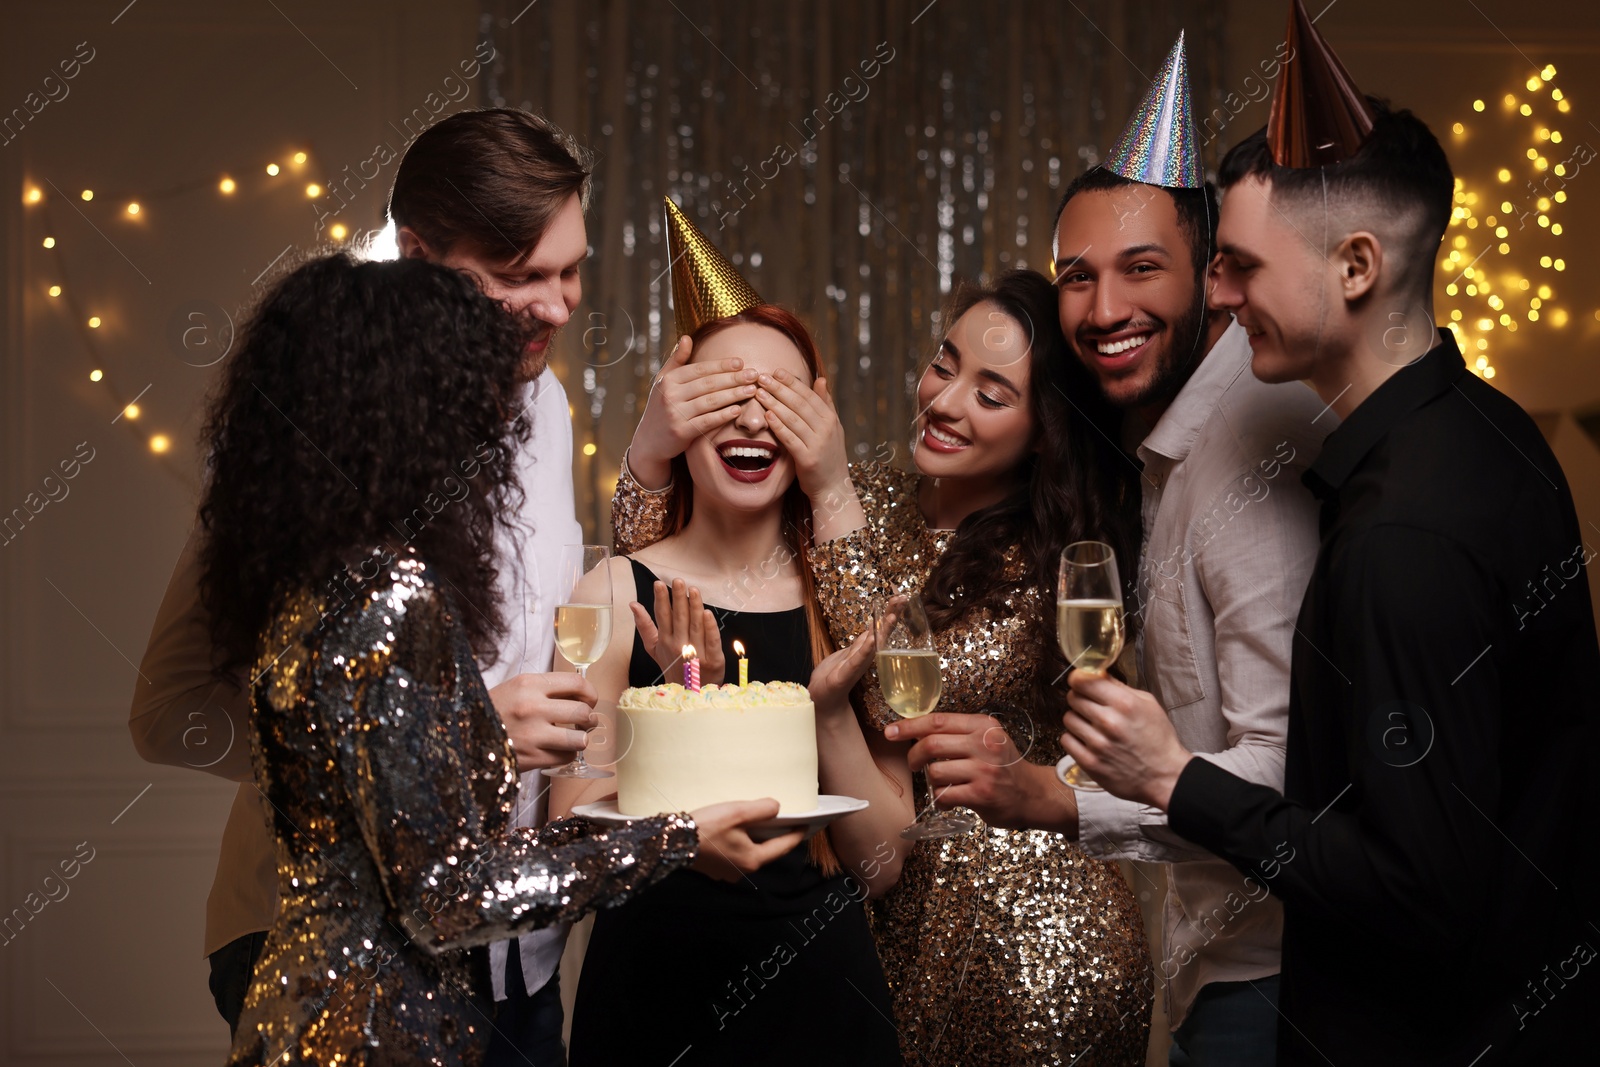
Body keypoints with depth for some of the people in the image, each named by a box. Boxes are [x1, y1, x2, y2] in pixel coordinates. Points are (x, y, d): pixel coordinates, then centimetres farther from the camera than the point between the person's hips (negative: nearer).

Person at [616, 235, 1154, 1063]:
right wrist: (650, 453, -23)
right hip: (889, 927, 5)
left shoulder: (1060, 560, -11)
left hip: (1027, 936, -4)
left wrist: (835, 497, -24)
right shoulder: (874, 501, 3)